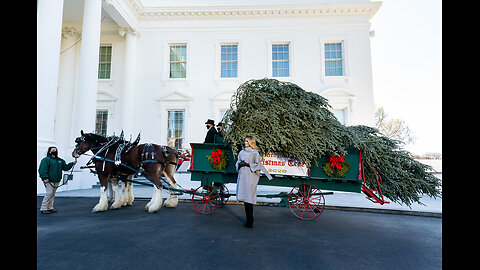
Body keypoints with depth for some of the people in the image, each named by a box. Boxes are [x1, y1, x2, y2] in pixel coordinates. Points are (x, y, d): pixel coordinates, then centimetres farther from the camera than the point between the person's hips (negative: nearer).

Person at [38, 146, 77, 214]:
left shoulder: (60, 160, 17)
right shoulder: (46, 159, -4)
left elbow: (65, 167, 18)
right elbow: (42, 169, -12)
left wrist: (72, 164, 4)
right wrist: (45, 178, -22)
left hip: (56, 180, 7)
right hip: (49, 180, -7)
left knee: (53, 194, 11)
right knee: (49, 193, -10)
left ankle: (50, 208, 19)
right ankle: (43, 209, 0)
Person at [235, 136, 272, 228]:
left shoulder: (255, 153, 1)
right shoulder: (241, 152, 17)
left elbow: (257, 165, -4)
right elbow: (237, 164, 21)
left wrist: (247, 165, -12)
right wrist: (239, 164, -1)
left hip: (250, 177, -5)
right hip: (242, 176, 5)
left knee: (249, 198, -9)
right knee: (244, 198, 4)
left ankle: (250, 221, -1)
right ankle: (249, 220, 15)